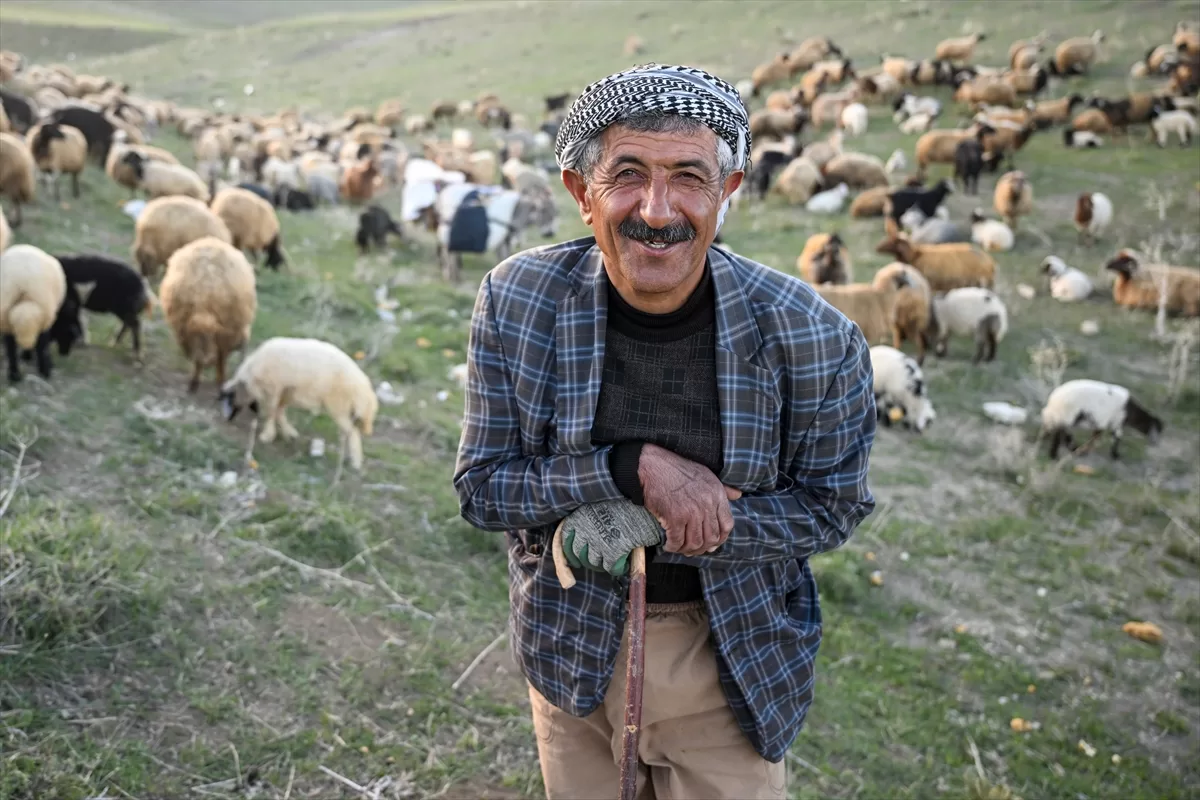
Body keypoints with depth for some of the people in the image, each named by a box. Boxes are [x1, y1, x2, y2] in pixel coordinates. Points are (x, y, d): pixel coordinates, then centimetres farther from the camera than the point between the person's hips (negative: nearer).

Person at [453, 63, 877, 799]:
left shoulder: (812, 337, -21)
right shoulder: (515, 301, -17)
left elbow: (832, 505, -9)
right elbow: (480, 489, -12)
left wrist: (659, 529, -23)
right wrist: (631, 468, -30)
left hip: (733, 656, -1)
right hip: (572, 646, 2)